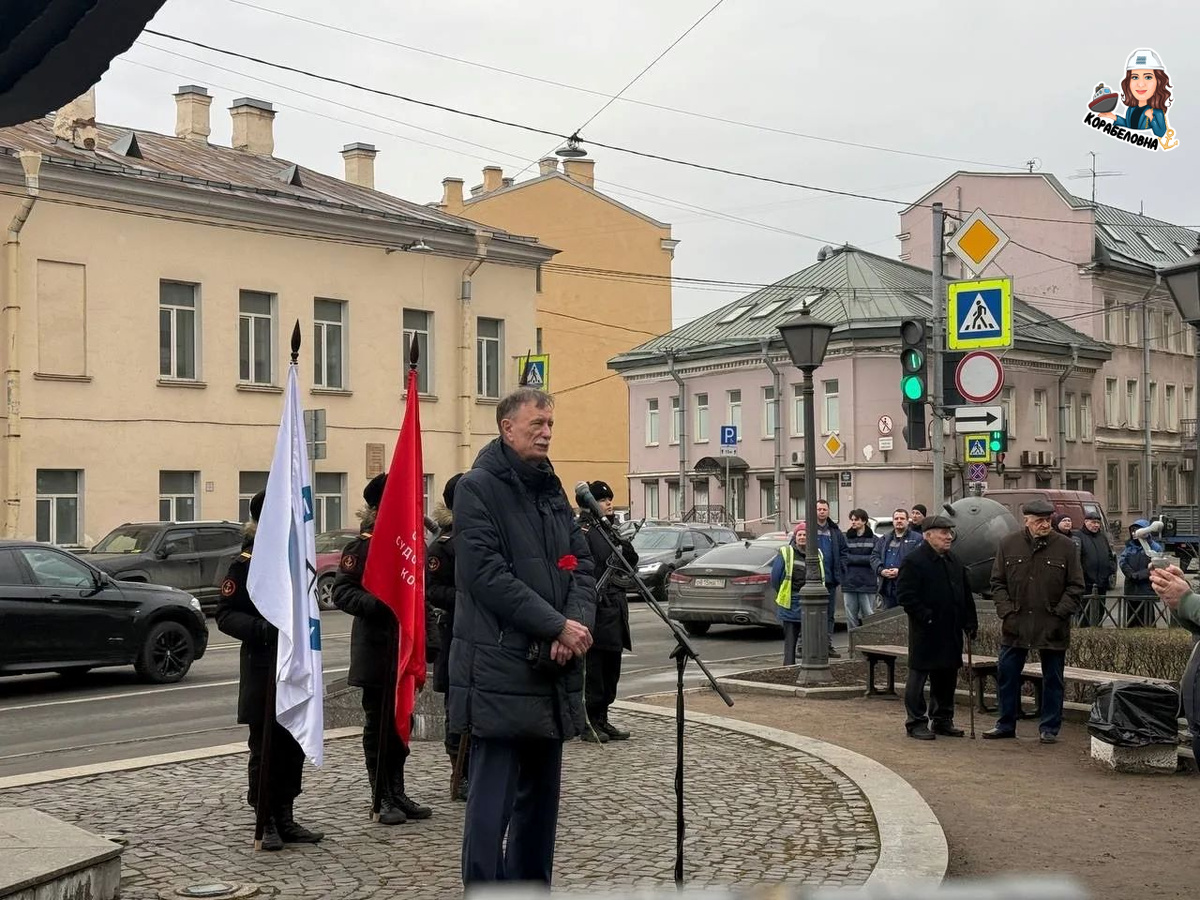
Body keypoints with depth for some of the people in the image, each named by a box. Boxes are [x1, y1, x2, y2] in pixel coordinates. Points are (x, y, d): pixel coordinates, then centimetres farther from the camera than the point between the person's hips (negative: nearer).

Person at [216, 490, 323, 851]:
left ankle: (285, 819, 20)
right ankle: (266, 823, 10)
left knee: (294, 746, 10)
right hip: (263, 669, -6)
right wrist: (262, 629, -25)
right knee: (265, 747, 1)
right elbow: (225, 615, -9)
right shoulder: (245, 564, -7)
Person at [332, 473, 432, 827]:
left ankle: (398, 794, 21)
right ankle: (383, 799, 11)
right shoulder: (361, 546, -6)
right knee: (377, 725, 3)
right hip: (375, 650, -6)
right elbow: (341, 591, -13)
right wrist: (377, 604, -27)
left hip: (405, 648, 6)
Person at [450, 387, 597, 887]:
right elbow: (488, 575, -16)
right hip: (499, 672, -8)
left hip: (551, 671, 8)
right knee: (493, 803, -6)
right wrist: (557, 626, -17)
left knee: (541, 795, 15)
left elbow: (581, 566, 12)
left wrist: (578, 623, -8)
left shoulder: (552, 491, 17)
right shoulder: (478, 488, -7)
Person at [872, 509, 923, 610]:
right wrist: (881, 570, -8)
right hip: (886, 588, 5)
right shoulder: (884, 540, 20)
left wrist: (900, 571, -19)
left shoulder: (917, 539, 2)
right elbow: (874, 556, 12)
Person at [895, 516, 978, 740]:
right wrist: (926, 617, -19)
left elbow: (966, 594, 19)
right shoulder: (913, 562, -11)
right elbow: (905, 595, -16)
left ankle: (942, 720, 24)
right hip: (925, 633, -8)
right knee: (918, 676, 0)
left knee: (947, 678, 13)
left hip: (950, 632, 8)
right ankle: (916, 722, 7)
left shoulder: (953, 561, 14)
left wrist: (970, 622, 10)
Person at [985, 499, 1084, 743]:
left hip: (1052, 628, -1)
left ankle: (1049, 728, 20)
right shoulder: (1008, 545, 2)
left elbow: (1075, 587, 1)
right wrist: (1006, 611, -5)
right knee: (1007, 675, 7)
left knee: (1052, 678, 8)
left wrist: (1060, 613, -9)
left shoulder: (1065, 547, -2)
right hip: (1015, 624, 1)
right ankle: (1006, 724, 20)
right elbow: (998, 583, 6)